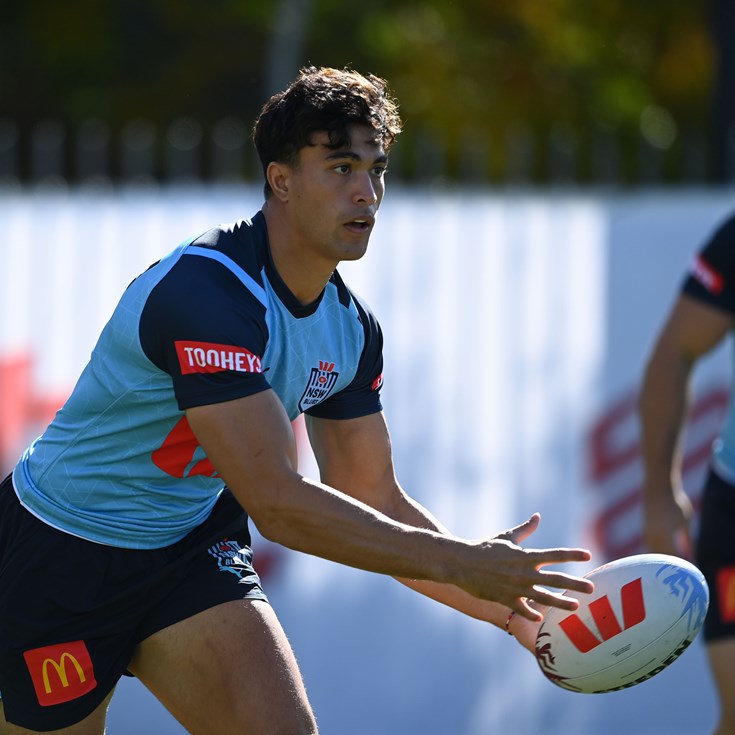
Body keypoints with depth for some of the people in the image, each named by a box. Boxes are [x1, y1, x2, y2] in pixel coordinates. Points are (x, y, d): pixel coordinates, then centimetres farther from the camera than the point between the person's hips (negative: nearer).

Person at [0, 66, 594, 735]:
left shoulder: (351, 329, -2)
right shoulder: (208, 292, -29)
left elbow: (374, 499, 6)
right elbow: (276, 501, -34)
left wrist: (513, 611, -6)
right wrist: (460, 562, -33)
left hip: (193, 547, 6)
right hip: (63, 553, -6)